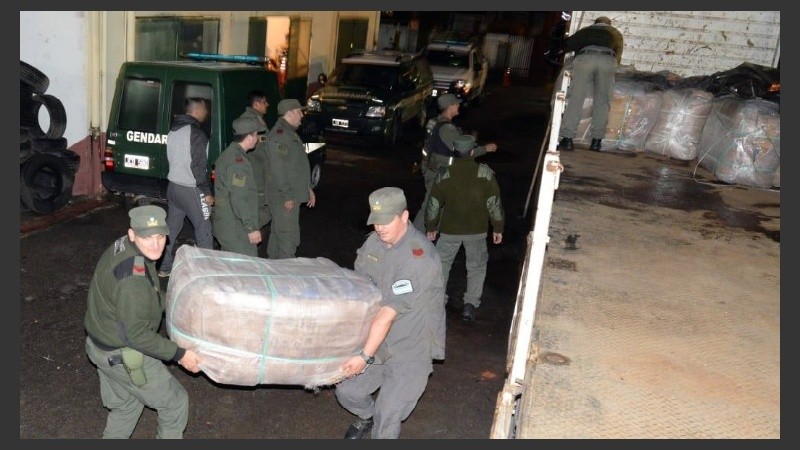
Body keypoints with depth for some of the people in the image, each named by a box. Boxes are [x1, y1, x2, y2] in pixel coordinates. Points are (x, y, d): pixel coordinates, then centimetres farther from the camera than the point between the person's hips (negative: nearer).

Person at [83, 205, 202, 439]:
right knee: (175, 402, 11)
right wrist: (179, 354, -20)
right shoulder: (133, 277, -35)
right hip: (123, 356, -9)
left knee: (127, 403, 30)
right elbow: (136, 335, -29)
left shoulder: (122, 247, -6)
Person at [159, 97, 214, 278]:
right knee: (204, 229, 0)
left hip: (173, 186, 9)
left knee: (171, 227, 14)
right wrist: (207, 192, -14)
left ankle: (164, 267, 22)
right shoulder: (196, 133, -17)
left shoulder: (173, 130, 11)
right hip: (191, 190, -9)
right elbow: (199, 166, -20)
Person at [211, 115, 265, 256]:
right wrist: (252, 228, -21)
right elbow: (238, 199, -25)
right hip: (236, 231, -11)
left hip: (225, 227, 11)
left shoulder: (229, 154, 14)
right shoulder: (237, 161, -20)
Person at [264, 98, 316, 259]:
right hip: (284, 198, -11)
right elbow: (278, 168, -23)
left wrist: (308, 188, 21)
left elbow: (299, 164, 24)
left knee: (277, 233, 19)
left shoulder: (290, 133, 17)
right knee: (288, 237, -7)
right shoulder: (279, 134, -18)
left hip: (292, 195, 11)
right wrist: (287, 196, -23)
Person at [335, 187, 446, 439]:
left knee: (387, 415, -7)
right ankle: (367, 417, 44)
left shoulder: (419, 256, -27)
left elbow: (388, 313, -28)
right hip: (378, 340, 7)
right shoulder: (374, 241, -2)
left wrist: (365, 356, -27)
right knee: (347, 390, 12)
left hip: (411, 348, -7)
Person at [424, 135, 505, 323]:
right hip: (477, 230, 0)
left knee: (442, 264, 17)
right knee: (477, 267, 14)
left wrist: (431, 227, 14)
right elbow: (494, 202, -5)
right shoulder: (485, 173, -8)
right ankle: (470, 305, 6)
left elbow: (434, 204, 2)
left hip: (450, 230, 0)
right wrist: (498, 228, 5)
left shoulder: (444, 174, -5)